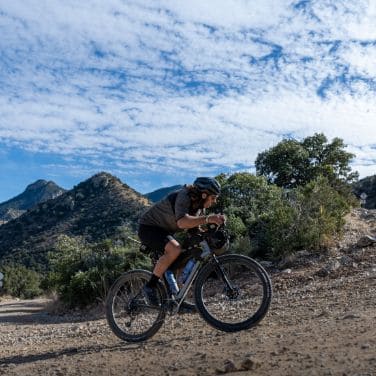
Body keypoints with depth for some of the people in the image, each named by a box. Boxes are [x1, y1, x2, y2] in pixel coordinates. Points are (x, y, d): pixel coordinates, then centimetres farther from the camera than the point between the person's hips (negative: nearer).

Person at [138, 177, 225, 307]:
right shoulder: (183, 197, -28)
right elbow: (182, 222, -45)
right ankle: (150, 286, -19)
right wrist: (208, 219, -54)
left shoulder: (199, 205, 0)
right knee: (175, 249, -32)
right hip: (148, 228, -9)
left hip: (163, 231, 9)